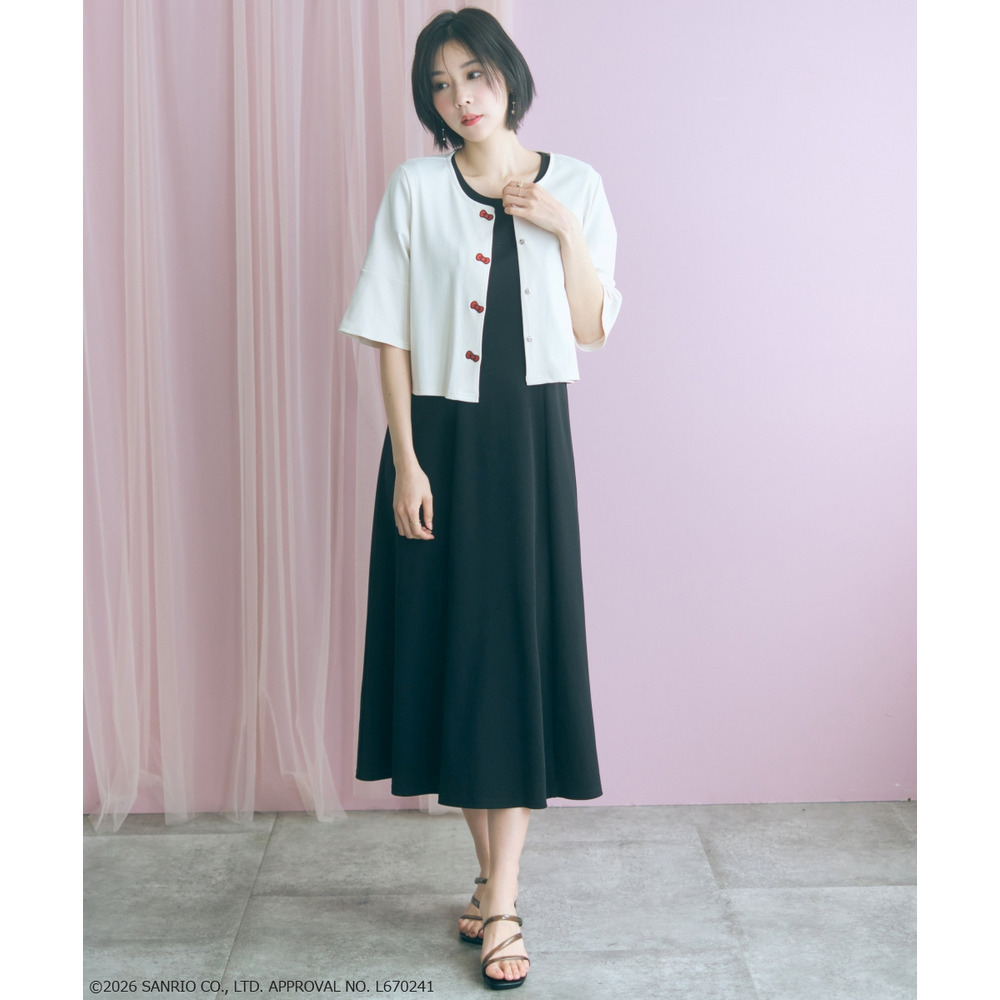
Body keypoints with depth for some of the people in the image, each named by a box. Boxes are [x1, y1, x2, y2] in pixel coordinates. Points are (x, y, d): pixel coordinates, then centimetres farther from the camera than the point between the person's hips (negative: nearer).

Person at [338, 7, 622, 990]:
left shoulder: (573, 184, 6)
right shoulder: (415, 187, 2)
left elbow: (592, 330, 5)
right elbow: (391, 333, -1)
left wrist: (567, 232, -8)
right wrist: (405, 460, -8)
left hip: (530, 437, 0)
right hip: (440, 434, 0)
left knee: (520, 644, -1)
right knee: (450, 643, 4)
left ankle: (500, 905, 6)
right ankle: (493, 877, 22)